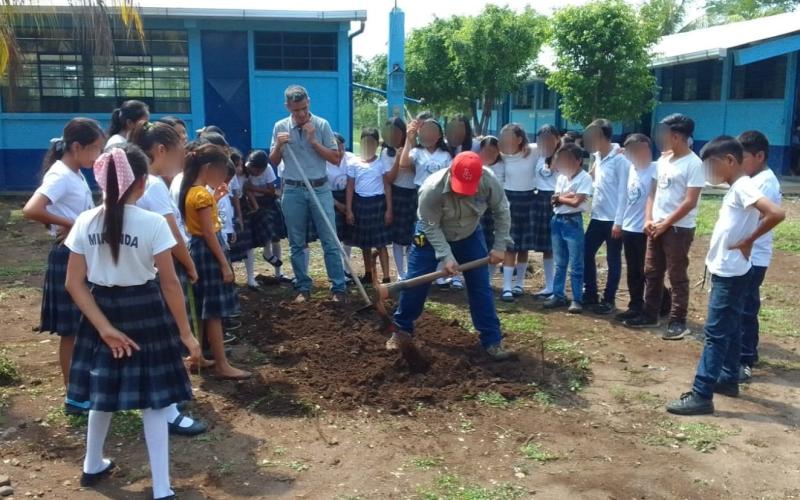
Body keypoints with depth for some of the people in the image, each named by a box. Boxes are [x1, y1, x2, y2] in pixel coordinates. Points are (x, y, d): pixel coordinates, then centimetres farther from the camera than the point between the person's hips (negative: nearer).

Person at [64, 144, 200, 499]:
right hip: (143, 313, -4)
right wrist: (186, 333, -8)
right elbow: (170, 284, -15)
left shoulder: (85, 222, -4)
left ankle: (93, 466, 43)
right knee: (153, 401, 6)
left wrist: (104, 327, -6)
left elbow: (74, 283, -6)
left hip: (101, 309, 4)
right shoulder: (152, 223, -16)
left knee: (103, 392, 24)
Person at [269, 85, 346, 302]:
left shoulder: (322, 125, -1)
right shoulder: (280, 127, 4)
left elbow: (335, 157, -2)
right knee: (297, 244, 7)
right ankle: (303, 288, 17)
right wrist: (278, 146, -10)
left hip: (320, 189, -2)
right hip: (293, 191, 2)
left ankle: (339, 287, 4)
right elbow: (273, 162, 9)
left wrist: (314, 141, -12)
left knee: (330, 241, -2)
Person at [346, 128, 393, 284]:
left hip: (377, 203, -2)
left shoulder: (382, 162, 0)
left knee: (380, 242, -6)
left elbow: (387, 186, 1)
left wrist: (389, 209, -4)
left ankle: (386, 277, -6)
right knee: (364, 243, 13)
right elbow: (350, 187, 4)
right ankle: (368, 274, 28)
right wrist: (349, 210, 0)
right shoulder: (353, 163, 2)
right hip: (360, 203, 2)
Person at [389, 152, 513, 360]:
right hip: (432, 236, -2)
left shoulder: (490, 182, -29)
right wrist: (446, 256, -33)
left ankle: (492, 340, 7)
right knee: (415, 282, -2)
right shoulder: (432, 189, -37)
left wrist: (500, 246, -14)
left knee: (481, 287, -2)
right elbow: (431, 227, -27)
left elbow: (502, 212, -12)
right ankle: (402, 330, 19)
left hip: (470, 236, 2)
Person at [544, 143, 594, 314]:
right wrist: (567, 196, -13)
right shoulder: (561, 177, 11)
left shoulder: (585, 178, -9)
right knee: (559, 263, 13)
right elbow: (554, 200, 3)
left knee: (575, 265, -1)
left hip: (573, 222, -6)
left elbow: (575, 202, -17)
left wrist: (560, 197, -3)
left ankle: (577, 299, 6)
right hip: (557, 221, 7)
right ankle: (558, 295, 21)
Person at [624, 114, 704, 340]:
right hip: (656, 226, 8)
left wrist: (666, 224, -14)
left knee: (677, 276, 0)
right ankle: (650, 315, 24)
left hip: (679, 228, -7)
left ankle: (678, 322, 9)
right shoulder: (663, 159, 10)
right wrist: (648, 219, 1)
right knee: (651, 273, 13)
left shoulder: (693, 164, -13)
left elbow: (690, 202, -17)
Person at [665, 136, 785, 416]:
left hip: (730, 273, -10)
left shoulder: (743, 187, -18)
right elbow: (749, 219, 20)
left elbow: (776, 214, -30)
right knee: (730, 329, 19)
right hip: (727, 271, 10)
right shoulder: (736, 188, 11)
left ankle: (701, 395, -6)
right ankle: (729, 379, 32)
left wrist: (748, 241, -19)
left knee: (716, 333, -9)